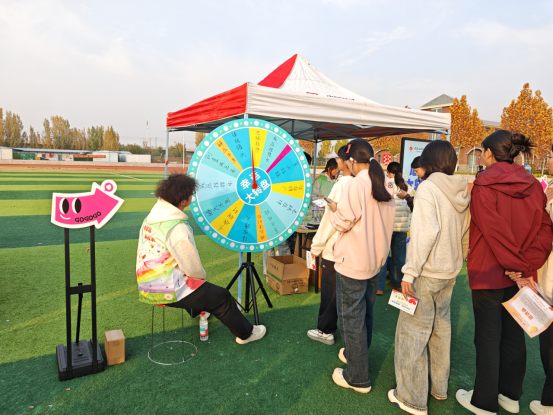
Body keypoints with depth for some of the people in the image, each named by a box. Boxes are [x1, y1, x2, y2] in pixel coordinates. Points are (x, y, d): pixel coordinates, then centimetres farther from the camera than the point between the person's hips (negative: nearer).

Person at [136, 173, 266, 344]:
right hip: (166, 291, -9)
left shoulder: (151, 218, 3)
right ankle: (246, 333, 19)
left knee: (195, 282, 34)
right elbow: (192, 266, -20)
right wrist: (201, 276, 3)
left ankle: (197, 311, 60)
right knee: (221, 296, 2)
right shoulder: (177, 228, -26)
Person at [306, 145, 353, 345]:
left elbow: (330, 218, -16)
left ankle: (325, 331, 18)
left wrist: (317, 246, -8)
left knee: (330, 291, 6)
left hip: (335, 248, -7)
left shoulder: (342, 185, -17)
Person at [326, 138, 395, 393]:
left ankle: (358, 378, 16)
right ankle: (357, 354, 43)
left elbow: (343, 223, -22)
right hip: (376, 258, 9)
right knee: (366, 312, 23)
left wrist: (334, 209, -2)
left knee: (351, 317, 4)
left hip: (353, 262, -8)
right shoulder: (385, 183, 5)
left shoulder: (356, 184, -20)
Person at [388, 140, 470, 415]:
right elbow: (466, 235, 9)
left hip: (427, 272, -8)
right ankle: (439, 387, 35)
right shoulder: (463, 192, 7)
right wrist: (458, 261, 20)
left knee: (413, 331, 2)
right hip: (450, 273, 8)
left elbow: (426, 231, -25)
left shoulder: (428, 188, -15)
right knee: (440, 328, 20)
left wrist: (410, 272, -23)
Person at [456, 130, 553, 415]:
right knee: (514, 334, 18)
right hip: (519, 276, 6)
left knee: (488, 338, 6)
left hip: (489, 274, -6)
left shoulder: (484, 185, -14)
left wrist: (517, 269, -15)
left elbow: (495, 231, -21)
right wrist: (527, 268, -8)